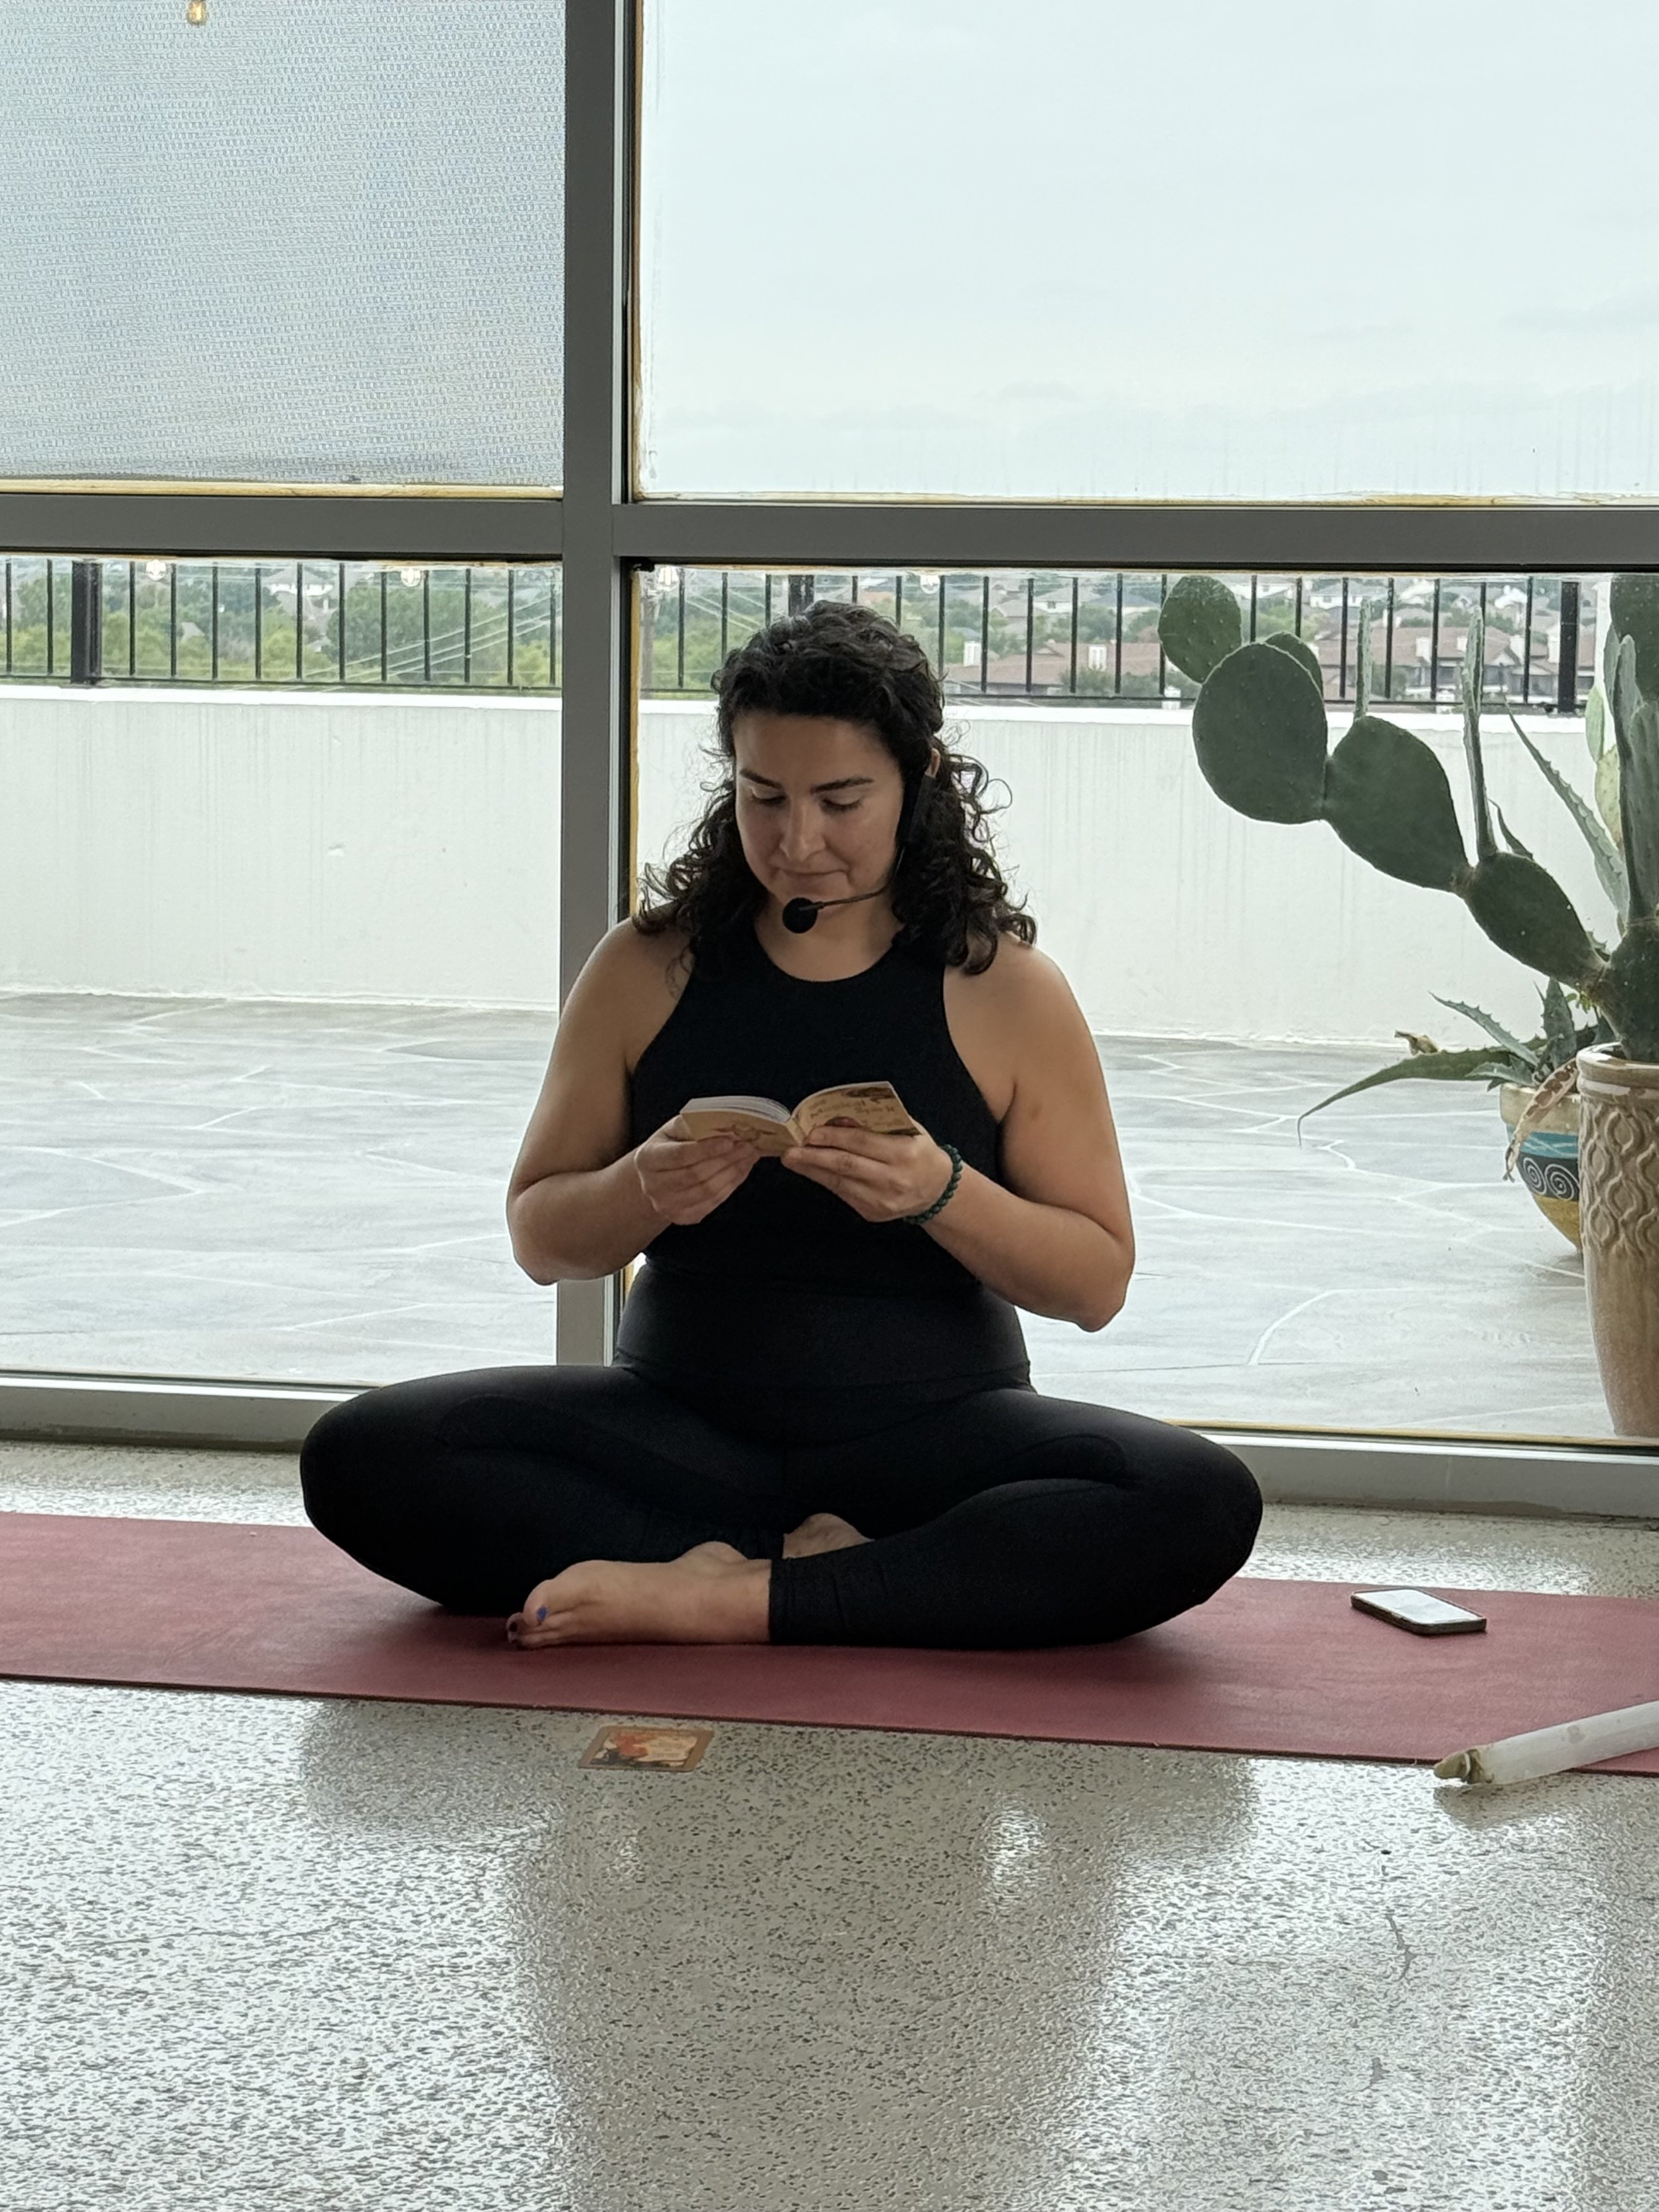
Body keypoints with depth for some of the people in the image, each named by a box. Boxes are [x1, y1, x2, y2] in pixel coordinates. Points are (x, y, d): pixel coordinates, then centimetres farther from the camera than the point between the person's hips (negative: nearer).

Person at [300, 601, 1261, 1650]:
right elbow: (539, 1240, 7)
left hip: (932, 1437, -1)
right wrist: (643, 1191, -16)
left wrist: (941, 1195, -20)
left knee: (1204, 1502, -32)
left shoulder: (1006, 991, -1)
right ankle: (808, 1566, -24)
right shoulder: (647, 971, 4)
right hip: (684, 1426, 1)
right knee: (360, 1456, -24)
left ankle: (733, 1599, -30)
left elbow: (1097, 1282, -1)